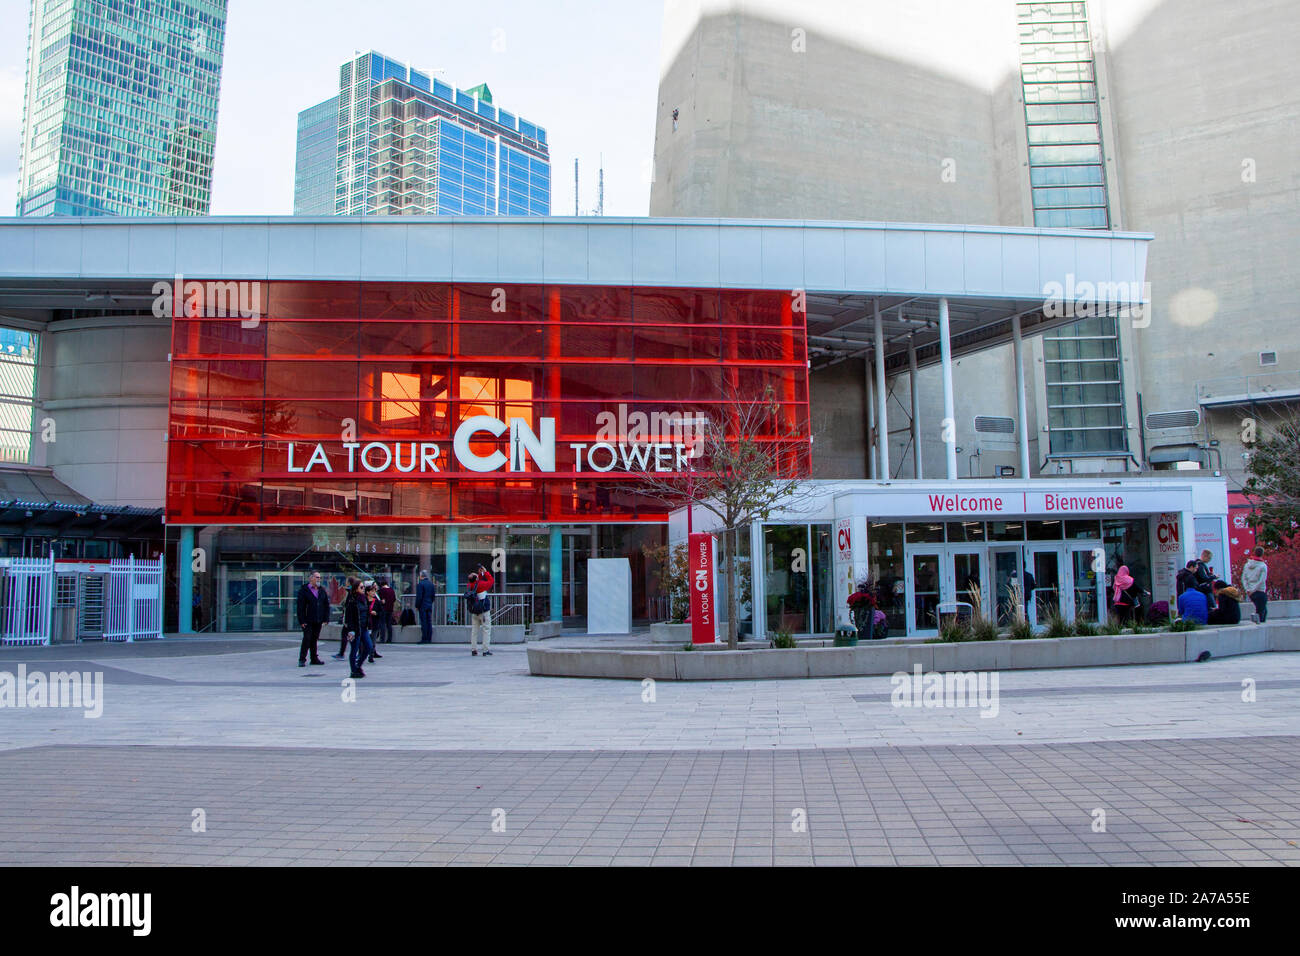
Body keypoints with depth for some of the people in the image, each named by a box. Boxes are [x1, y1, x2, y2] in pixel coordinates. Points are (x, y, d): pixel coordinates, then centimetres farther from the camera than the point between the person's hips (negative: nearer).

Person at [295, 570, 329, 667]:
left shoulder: (322, 590, 11)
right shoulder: (303, 590, -4)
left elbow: (326, 605, 13)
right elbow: (300, 607, -7)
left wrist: (326, 619, 5)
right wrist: (302, 621, -13)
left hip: (318, 621, 5)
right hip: (307, 621, -5)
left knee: (314, 639, 10)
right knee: (307, 639, -7)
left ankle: (314, 658, 17)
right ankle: (302, 659, 0)